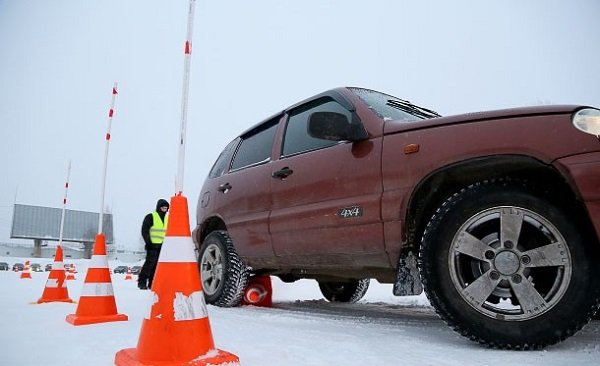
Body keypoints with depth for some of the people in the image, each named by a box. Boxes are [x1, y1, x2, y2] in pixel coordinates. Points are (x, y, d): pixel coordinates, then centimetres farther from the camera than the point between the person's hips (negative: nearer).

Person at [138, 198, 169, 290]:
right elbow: (144, 231, -6)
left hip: (162, 246, 6)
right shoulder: (150, 217, -2)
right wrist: (148, 241, -13)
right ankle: (142, 282, -5)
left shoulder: (167, 218, 18)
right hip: (153, 245, -6)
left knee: (157, 265, 6)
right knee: (150, 263, -13)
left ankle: (152, 283, 12)